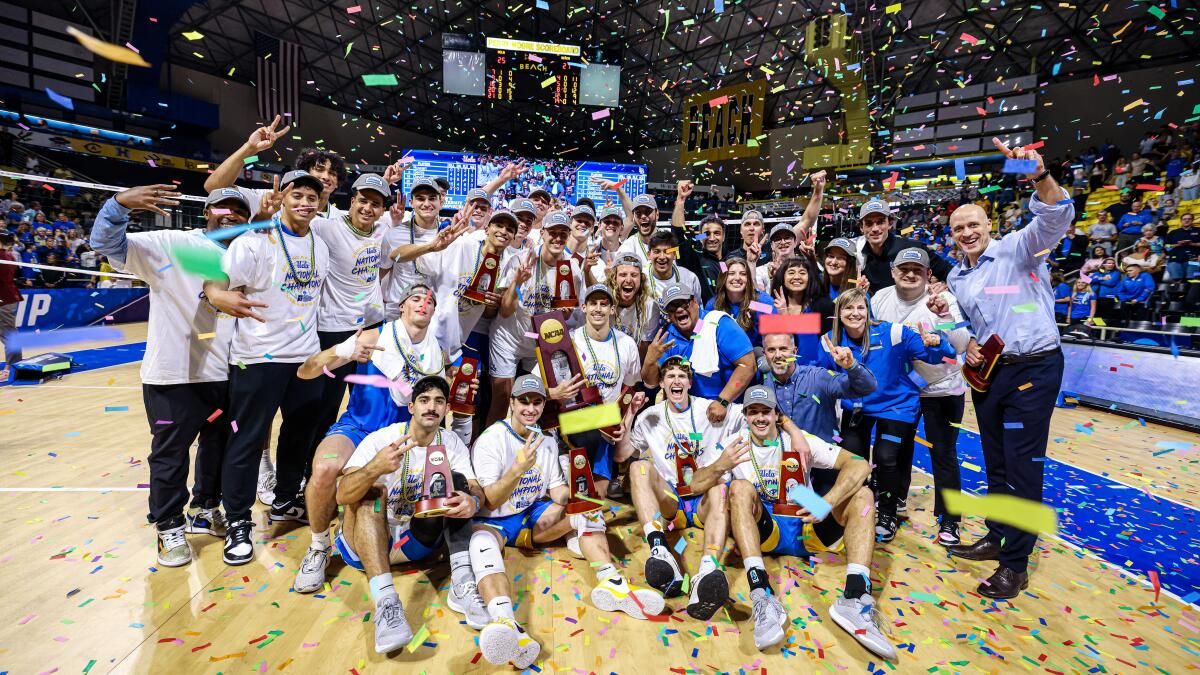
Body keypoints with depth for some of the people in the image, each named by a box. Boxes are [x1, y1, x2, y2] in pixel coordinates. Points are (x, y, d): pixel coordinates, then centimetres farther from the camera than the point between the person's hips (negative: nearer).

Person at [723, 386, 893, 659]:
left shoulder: (801, 440, -2)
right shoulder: (736, 444, -1)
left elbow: (859, 465, -13)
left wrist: (826, 504, -30)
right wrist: (720, 466, -33)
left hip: (807, 532, 2)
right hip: (764, 532, -1)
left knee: (861, 493, -16)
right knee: (740, 487, -29)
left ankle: (855, 597, -33)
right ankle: (762, 597, -43)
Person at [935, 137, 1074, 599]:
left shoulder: (1018, 249, -4)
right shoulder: (957, 278, 13)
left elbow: (1057, 217, -23)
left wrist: (1040, 178, -40)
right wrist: (964, 344, -1)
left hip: (1033, 369, -6)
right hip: (986, 371, 7)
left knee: (1022, 465, -3)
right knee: (995, 461, 15)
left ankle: (1015, 564, 8)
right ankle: (997, 537, 31)